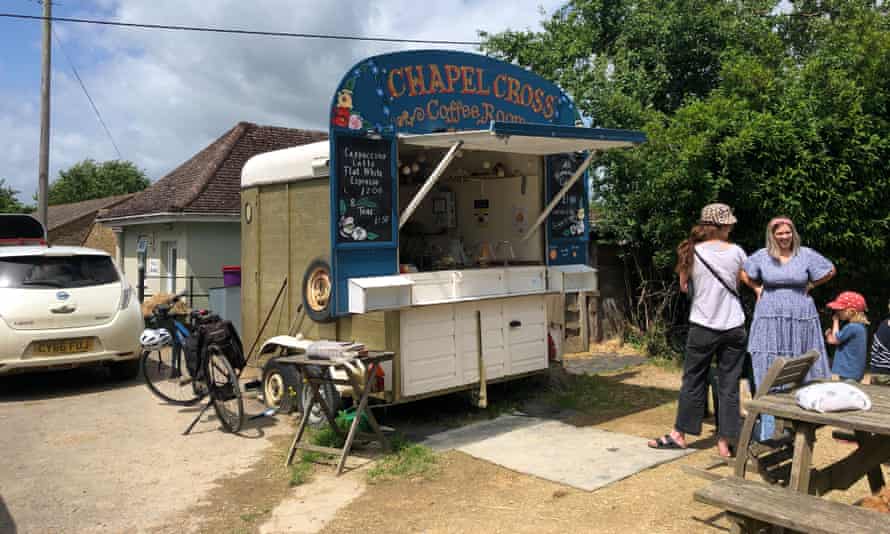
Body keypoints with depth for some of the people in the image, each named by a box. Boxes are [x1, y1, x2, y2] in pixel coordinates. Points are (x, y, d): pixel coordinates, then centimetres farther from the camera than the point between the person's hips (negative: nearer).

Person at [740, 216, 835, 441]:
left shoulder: (806, 255, 1)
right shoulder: (762, 256, 3)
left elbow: (830, 271, 13)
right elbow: (744, 274, 17)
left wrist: (809, 285, 5)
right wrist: (758, 288, 5)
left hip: (800, 320, 0)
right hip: (770, 319, 0)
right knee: (768, 372, -2)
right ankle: (768, 429, 4)